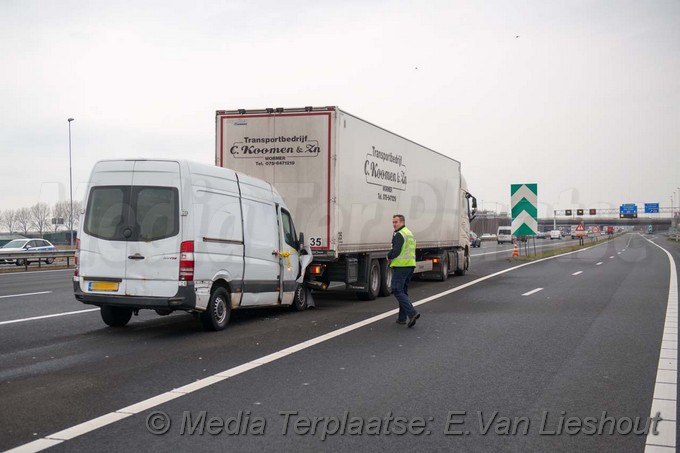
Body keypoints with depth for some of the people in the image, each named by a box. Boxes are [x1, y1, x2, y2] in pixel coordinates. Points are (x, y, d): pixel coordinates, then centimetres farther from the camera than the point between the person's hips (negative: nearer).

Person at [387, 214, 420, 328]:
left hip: (401, 266, -10)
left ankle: (412, 313, -22)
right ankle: (402, 318, 19)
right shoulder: (410, 234, 19)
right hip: (410, 265, 10)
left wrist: (389, 257, 0)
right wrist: (392, 257, 12)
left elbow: (395, 251, -21)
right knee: (403, 291, 16)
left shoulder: (399, 235, -12)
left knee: (397, 291, -9)